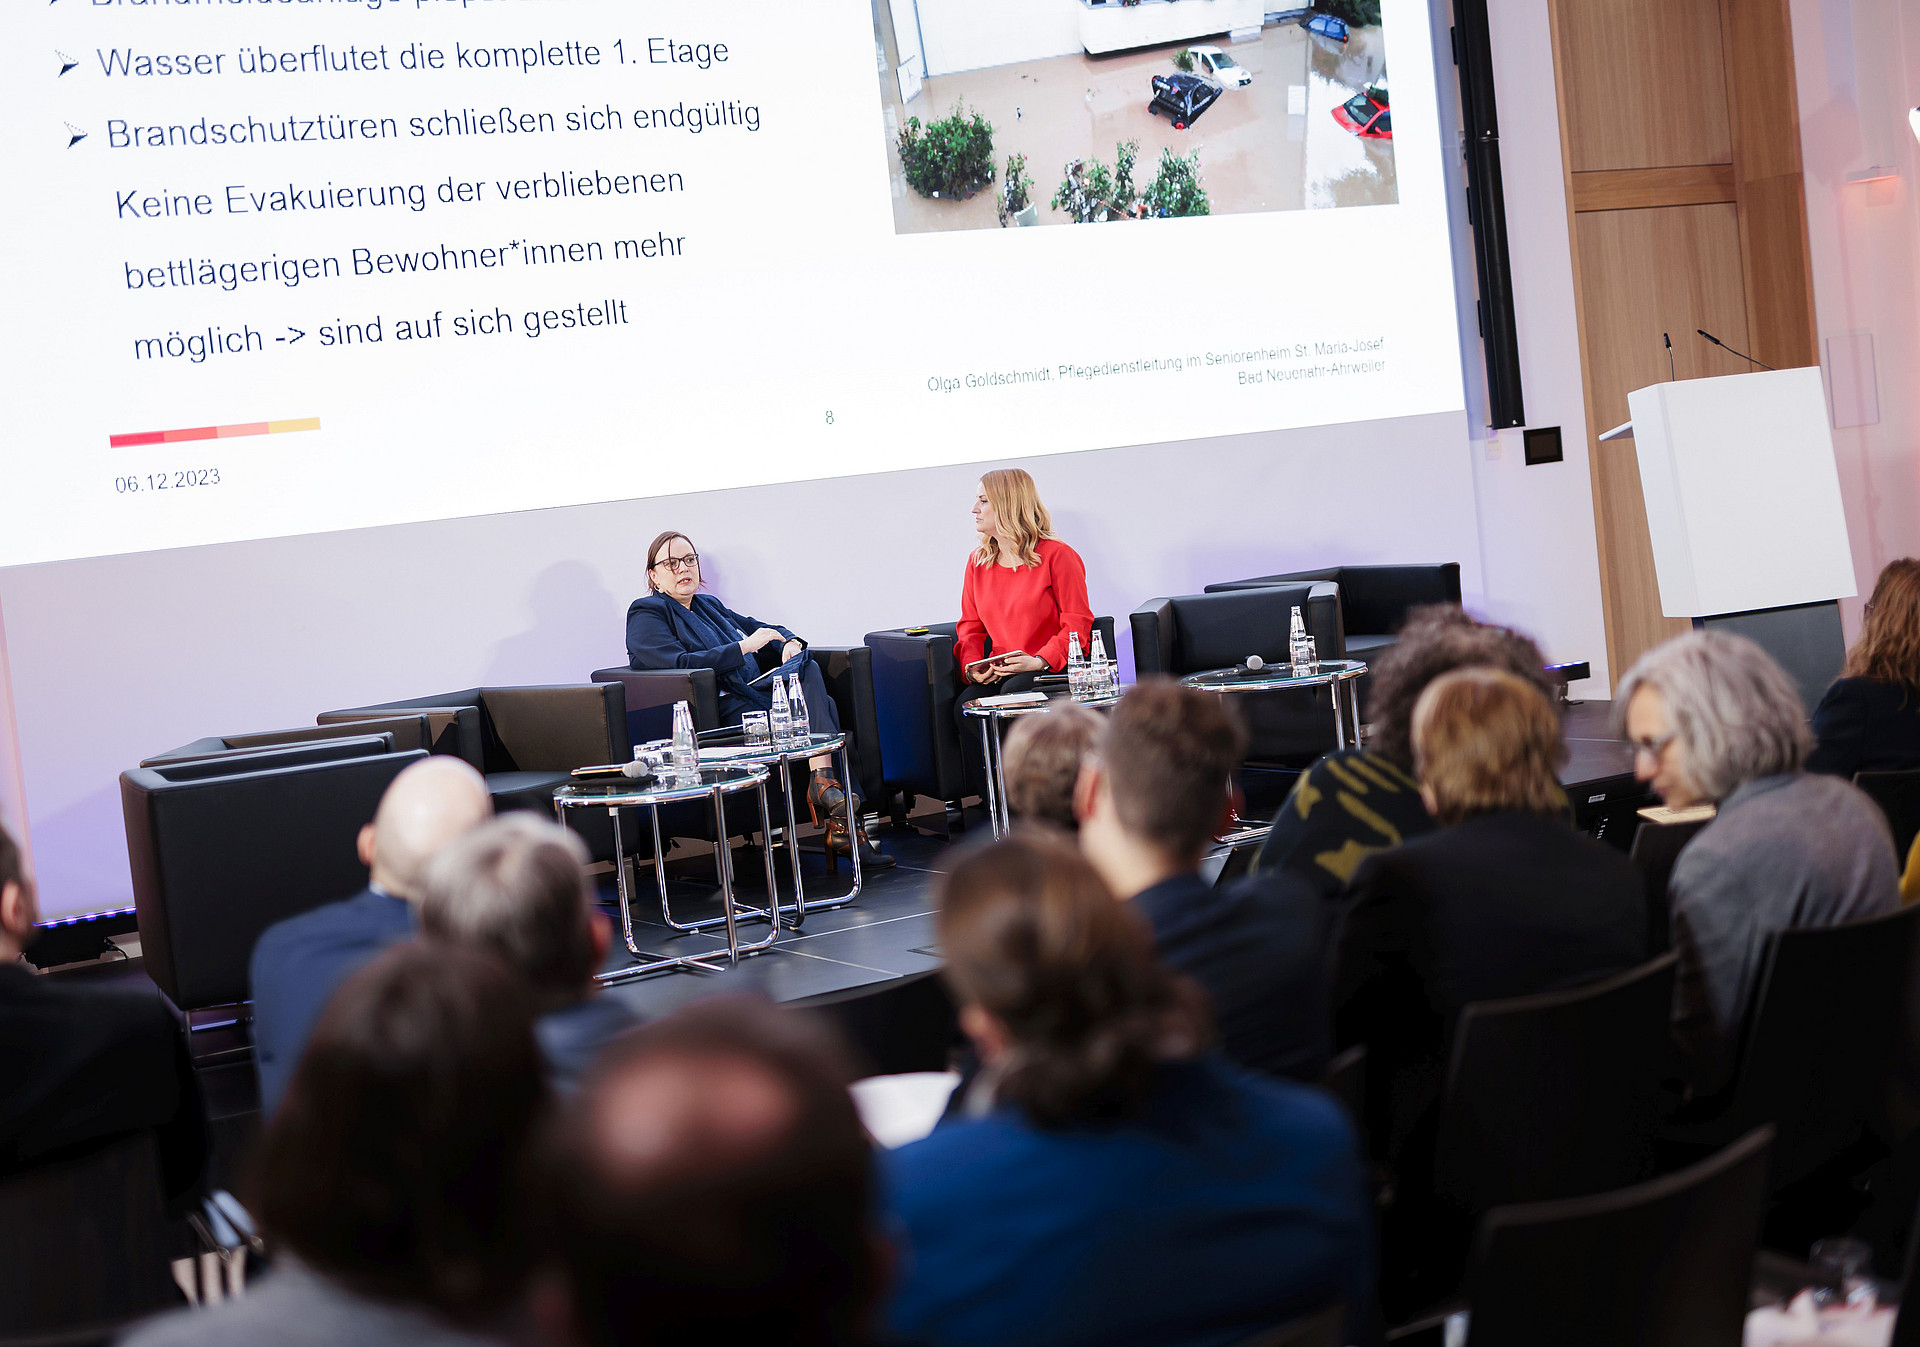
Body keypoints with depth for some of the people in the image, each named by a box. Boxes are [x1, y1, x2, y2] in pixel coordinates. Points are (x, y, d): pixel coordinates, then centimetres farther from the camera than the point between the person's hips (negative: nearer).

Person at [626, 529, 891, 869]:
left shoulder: (709, 606, 27)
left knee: (808, 670, -23)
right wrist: (744, 647, -15)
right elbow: (677, 664, -13)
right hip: (721, 718, -7)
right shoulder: (645, 614, 4)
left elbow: (761, 629, 33)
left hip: (756, 696, 7)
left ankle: (824, 781, -32)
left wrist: (789, 642, 8)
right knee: (820, 711, -26)